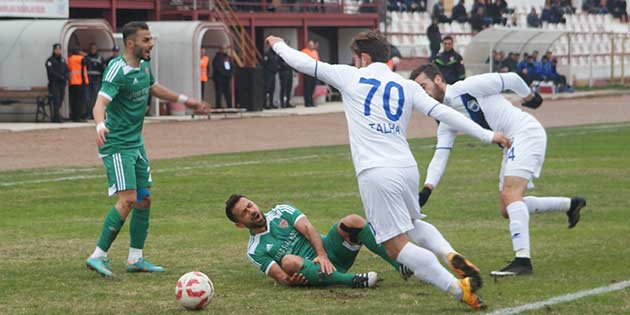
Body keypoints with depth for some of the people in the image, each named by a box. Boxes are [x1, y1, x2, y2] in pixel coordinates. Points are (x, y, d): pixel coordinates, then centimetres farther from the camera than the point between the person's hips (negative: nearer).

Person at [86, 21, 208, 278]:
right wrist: (100, 126, -53)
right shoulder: (117, 70, -20)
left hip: (136, 142, 9)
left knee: (144, 199, 9)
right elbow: (100, 103, -32)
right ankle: (98, 256, -12)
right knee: (128, 200, -18)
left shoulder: (144, 66, 7)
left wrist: (184, 100, 37)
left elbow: (152, 88, 30)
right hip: (117, 145, -9)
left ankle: (135, 259, 18)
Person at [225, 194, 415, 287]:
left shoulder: (281, 212, 13)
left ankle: (400, 265, -27)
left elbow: (307, 228, -3)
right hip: (311, 271, -3)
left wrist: (322, 255, -21)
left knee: (353, 221, -24)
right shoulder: (255, 251, 7)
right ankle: (352, 280, -46)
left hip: (328, 250, 3)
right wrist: (289, 281, -30)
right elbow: (280, 276, -5)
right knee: (289, 261, -38)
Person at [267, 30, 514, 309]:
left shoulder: (351, 77, 6)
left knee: (397, 246, -6)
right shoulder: (407, 86, 14)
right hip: (407, 168, 6)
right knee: (413, 223, 31)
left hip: (375, 173, -6)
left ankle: (459, 289, -19)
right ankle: (451, 255, 3)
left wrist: (278, 45, 33)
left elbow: (304, 63, 15)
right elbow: (443, 112, 5)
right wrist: (487, 135, 6)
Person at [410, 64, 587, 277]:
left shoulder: (467, 87, -14)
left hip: (526, 132, -9)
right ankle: (571, 205, 24)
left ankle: (523, 260, -31)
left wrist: (530, 97, 9)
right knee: (507, 210, 10)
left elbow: (511, 79, -7)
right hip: (511, 146, 9)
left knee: (510, 194, -24)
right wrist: (427, 189, -6)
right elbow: (440, 155, 7)